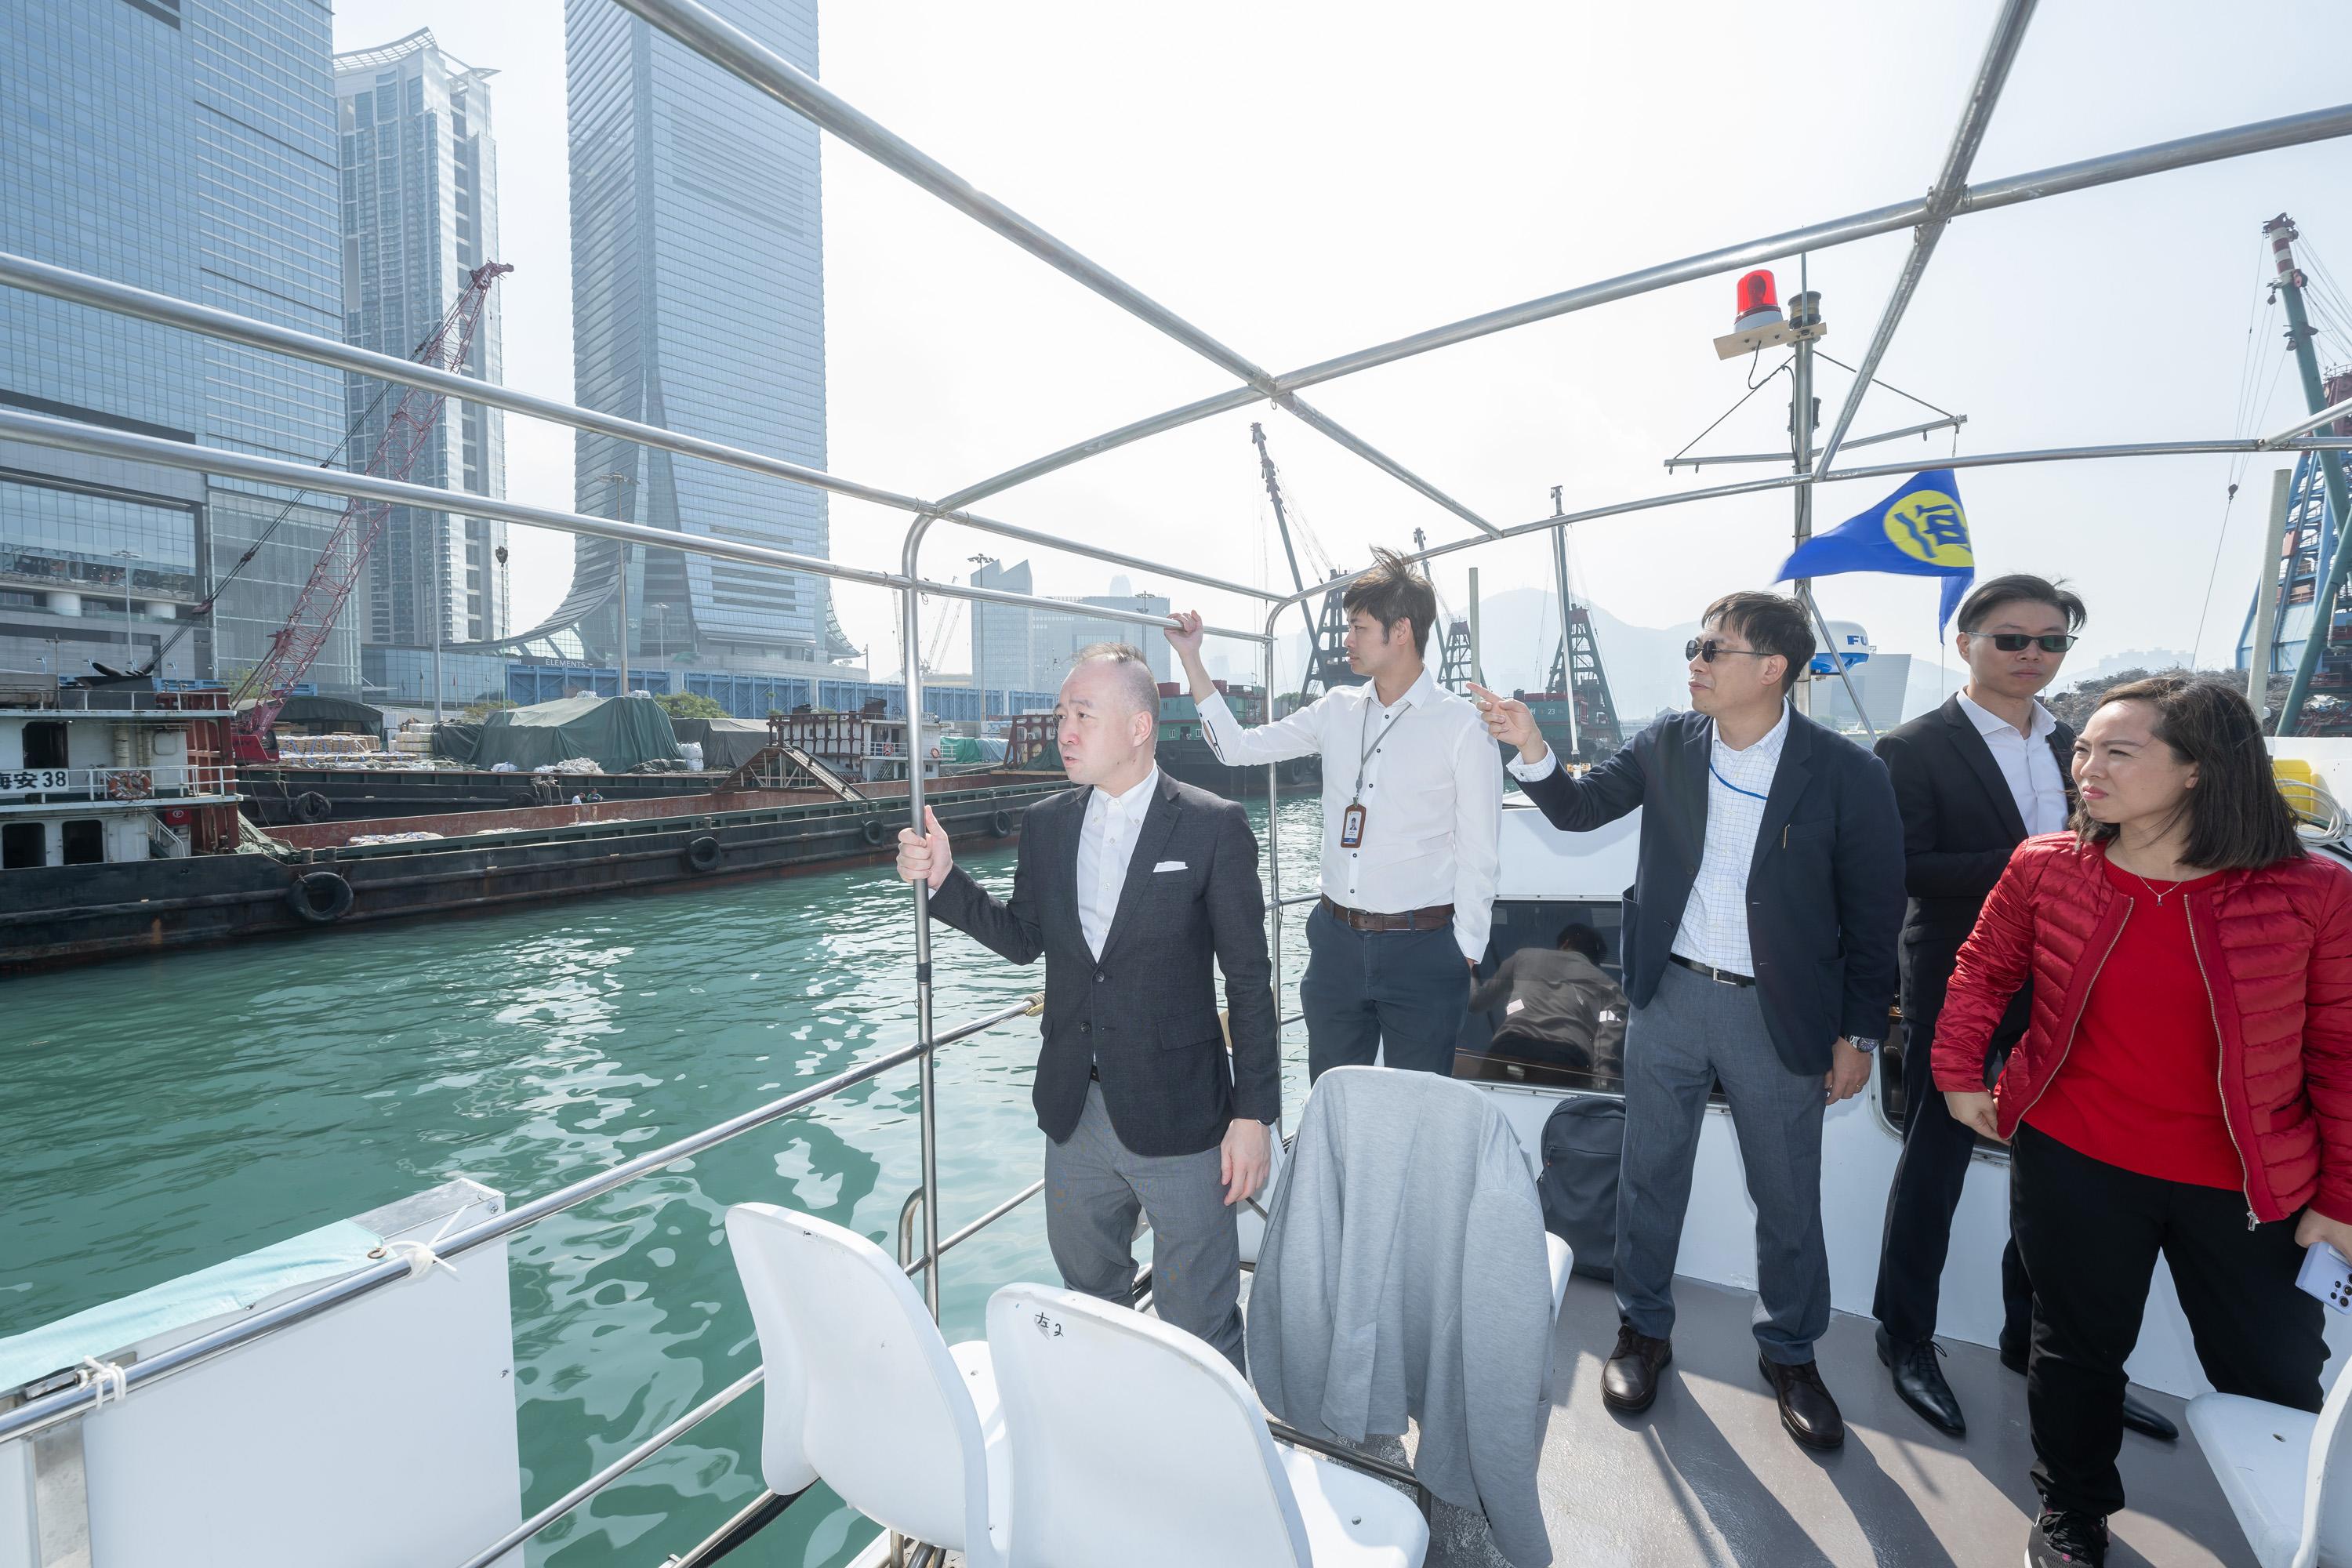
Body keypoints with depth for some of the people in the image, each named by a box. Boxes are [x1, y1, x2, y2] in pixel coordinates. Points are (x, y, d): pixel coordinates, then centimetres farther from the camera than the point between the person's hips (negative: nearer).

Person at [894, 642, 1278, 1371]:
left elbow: (1249, 979, -11)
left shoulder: (1213, 827, -12)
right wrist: (944, 879, -3)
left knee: (1200, 1326, 10)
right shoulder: (1045, 824, 3)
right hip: (1074, 1112, 6)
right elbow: (1023, 938, 10)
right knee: (1087, 1299, 27)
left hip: (1177, 1115, -5)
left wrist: (1254, 1114, -12)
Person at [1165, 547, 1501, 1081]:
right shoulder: (1337, 711, 6)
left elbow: (1477, 856, -7)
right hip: (1336, 941, 5)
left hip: (1421, 951, -4)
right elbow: (1237, 747, 7)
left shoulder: (1462, 725, -8)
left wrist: (1466, 956, -7)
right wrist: (1190, 657, 6)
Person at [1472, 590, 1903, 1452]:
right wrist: (1531, 748, -17)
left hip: (1778, 1014, -2)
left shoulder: (1848, 774, -11)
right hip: (1668, 995, 2)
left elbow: (1872, 913, -5)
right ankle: (1643, 1329, 37)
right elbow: (1578, 808, 2)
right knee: (1650, 1175, 15)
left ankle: (1789, 1353, 41)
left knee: (1788, 1196, 15)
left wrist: (1859, 1032, -3)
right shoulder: (1667, 744, -3)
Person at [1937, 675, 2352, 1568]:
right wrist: (1959, 1074, 3)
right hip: (2073, 1164, 1)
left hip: (2248, 1187, 0)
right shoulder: (2044, 869, -8)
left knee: (2276, 1380, 13)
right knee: (2079, 1350, 16)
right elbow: (1984, 970, 6)